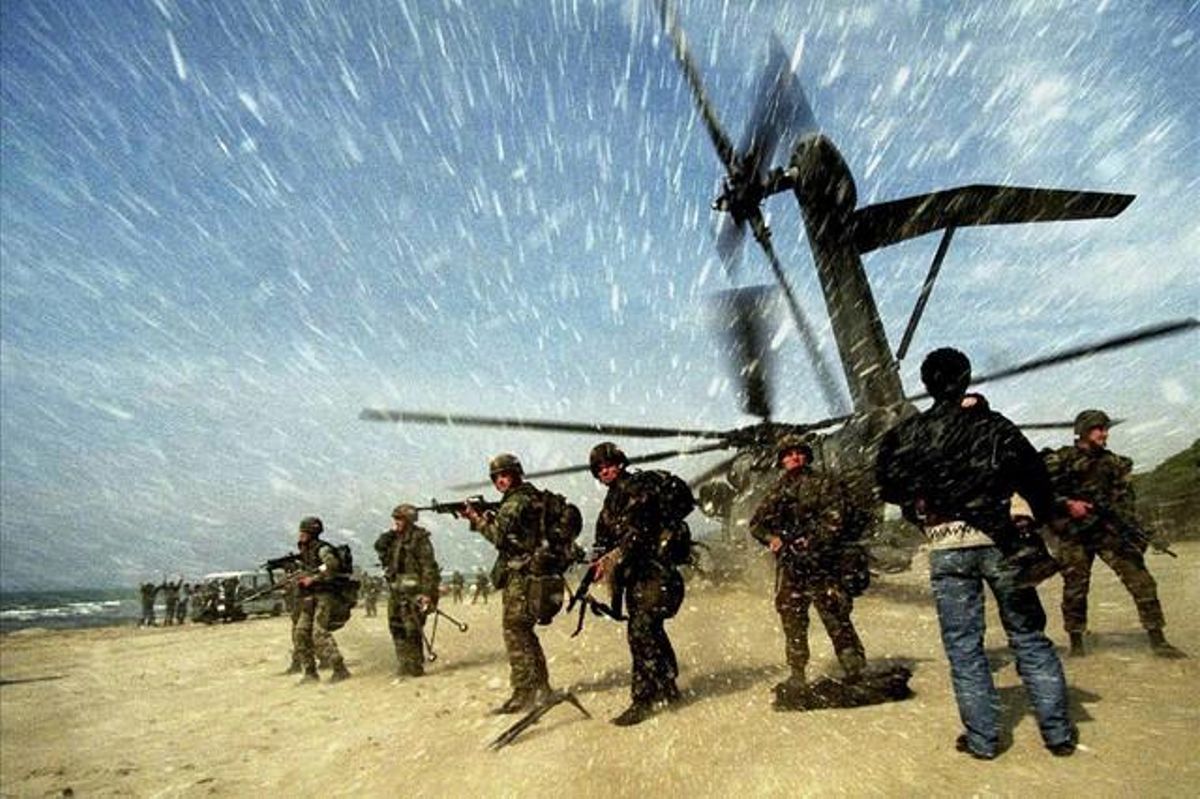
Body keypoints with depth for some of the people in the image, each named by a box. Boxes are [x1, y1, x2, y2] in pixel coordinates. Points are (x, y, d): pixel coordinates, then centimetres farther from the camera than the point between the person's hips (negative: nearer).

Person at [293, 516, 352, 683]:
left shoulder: (322, 549, -12)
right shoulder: (305, 551, 16)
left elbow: (333, 565, -29)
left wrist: (312, 579, -24)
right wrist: (302, 579, 7)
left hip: (324, 596, -9)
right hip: (309, 599, 9)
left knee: (319, 633, -16)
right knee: (300, 634, 4)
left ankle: (340, 670, -12)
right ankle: (310, 672, 14)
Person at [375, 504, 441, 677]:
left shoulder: (419, 538, -10)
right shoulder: (394, 538, 14)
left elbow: (428, 567, -14)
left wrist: (427, 592, -19)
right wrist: (389, 532, -1)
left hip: (413, 590, -8)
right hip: (395, 590, 8)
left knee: (412, 629, -6)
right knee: (397, 628, 11)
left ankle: (415, 667, 5)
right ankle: (404, 665, 22)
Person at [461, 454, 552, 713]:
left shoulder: (516, 501, -12)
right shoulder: (532, 497, 17)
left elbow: (500, 536, -19)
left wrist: (476, 518, -9)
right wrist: (487, 518, 7)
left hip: (518, 576, -10)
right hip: (530, 574, 10)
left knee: (515, 633, -6)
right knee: (525, 631, 18)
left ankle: (523, 693, -3)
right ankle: (540, 686, 26)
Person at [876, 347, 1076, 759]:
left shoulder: (908, 432, 3)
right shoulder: (994, 424, 3)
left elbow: (888, 485, 5)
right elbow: (1034, 474, -3)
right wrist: (1042, 520, 10)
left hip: (947, 548, 0)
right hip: (999, 540, 1)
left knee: (964, 646, 8)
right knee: (1029, 637, 14)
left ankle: (982, 738, 13)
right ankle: (1059, 733, 21)